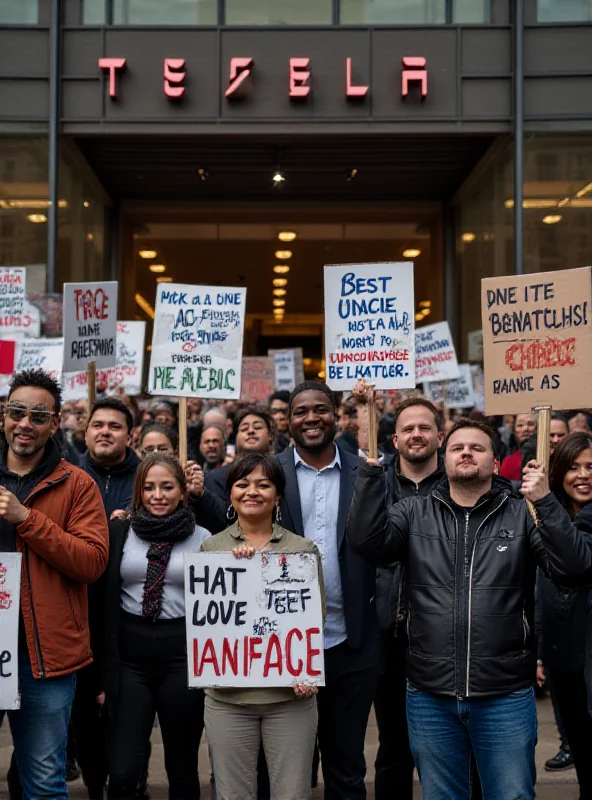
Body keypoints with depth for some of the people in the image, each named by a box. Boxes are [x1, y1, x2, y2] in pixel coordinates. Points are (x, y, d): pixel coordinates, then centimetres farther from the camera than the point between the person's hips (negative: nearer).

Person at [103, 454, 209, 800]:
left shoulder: (202, 538, 1)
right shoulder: (120, 532, 4)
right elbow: (102, 596, 4)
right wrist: (104, 664, 0)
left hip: (183, 655, 0)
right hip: (130, 654, 1)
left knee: (183, 767, 11)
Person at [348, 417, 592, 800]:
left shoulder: (523, 516, 1)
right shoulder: (414, 513, 4)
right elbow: (367, 541, -12)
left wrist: (545, 501, -20)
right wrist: (371, 469, -19)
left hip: (507, 699, -1)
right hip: (430, 698, 1)